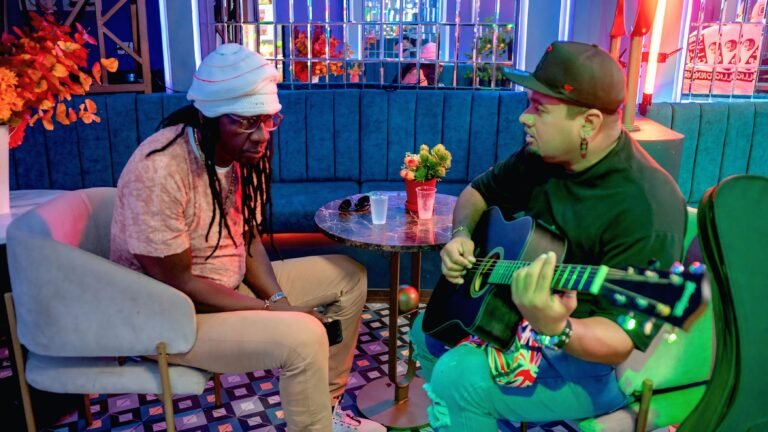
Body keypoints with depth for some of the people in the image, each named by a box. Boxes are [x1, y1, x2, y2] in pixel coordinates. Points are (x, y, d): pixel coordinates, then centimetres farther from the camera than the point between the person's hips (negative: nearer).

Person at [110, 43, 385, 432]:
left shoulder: (244, 153, -5)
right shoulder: (160, 171, -28)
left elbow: (248, 241, 2)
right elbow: (176, 283, -25)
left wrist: (281, 301, -13)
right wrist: (272, 310, -22)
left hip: (231, 285, 8)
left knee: (348, 276, 5)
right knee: (302, 336, -29)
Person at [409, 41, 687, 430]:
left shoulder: (644, 206, -29)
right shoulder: (543, 155, -5)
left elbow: (620, 343, -30)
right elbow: (478, 192, 12)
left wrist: (555, 330, -50)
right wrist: (461, 235, -8)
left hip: (603, 364, -8)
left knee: (457, 376, -27)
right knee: (428, 331, 13)